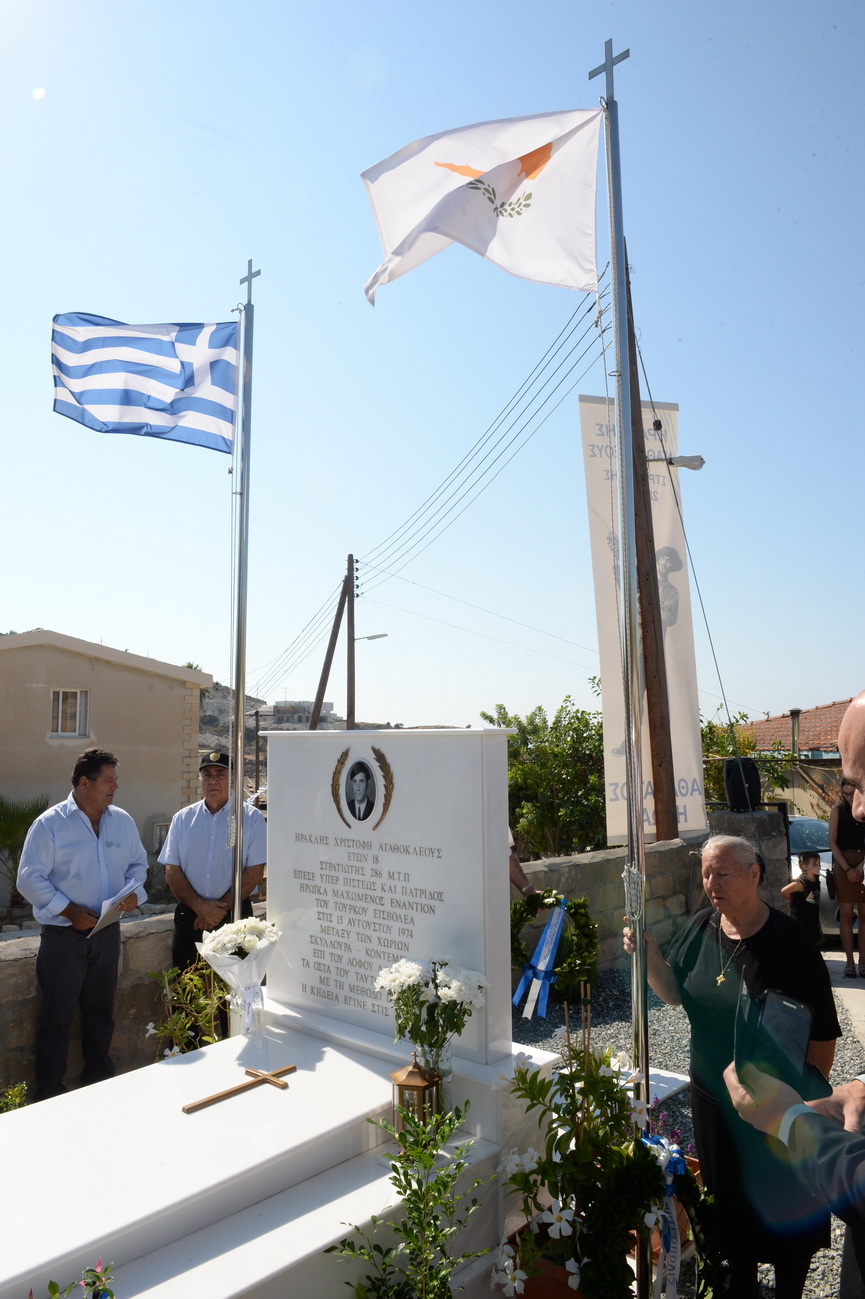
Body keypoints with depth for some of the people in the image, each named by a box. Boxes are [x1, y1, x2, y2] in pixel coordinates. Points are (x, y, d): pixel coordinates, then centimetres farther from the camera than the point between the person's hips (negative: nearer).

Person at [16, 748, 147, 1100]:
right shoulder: (50, 824, -11)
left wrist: (134, 890, -6)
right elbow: (29, 879, -11)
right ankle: (48, 1096, 20)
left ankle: (100, 1083, 34)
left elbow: (137, 862, 14)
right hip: (63, 936, -4)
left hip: (107, 933, 5)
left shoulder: (122, 821, 3)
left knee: (101, 1014, 17)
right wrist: (70, 911, -17)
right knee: (57, 1019, 5)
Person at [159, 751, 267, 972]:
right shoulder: (182, 819, 6)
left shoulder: (251, 818, -2)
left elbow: (254, 872, -6)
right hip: (189, 916, 2)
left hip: (234, 915, -2)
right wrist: (199, 906, -10)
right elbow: (171, 871, 2)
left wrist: (222, 908, -11)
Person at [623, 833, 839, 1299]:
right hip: (713, 1096, 5)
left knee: (784, 1207, 15)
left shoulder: (788, 940, -21)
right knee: (728, 1197, 22)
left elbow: (822, 1032, -15)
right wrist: (647, 952, -15)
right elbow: (674, 992, 2)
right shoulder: (701, 928, -5)